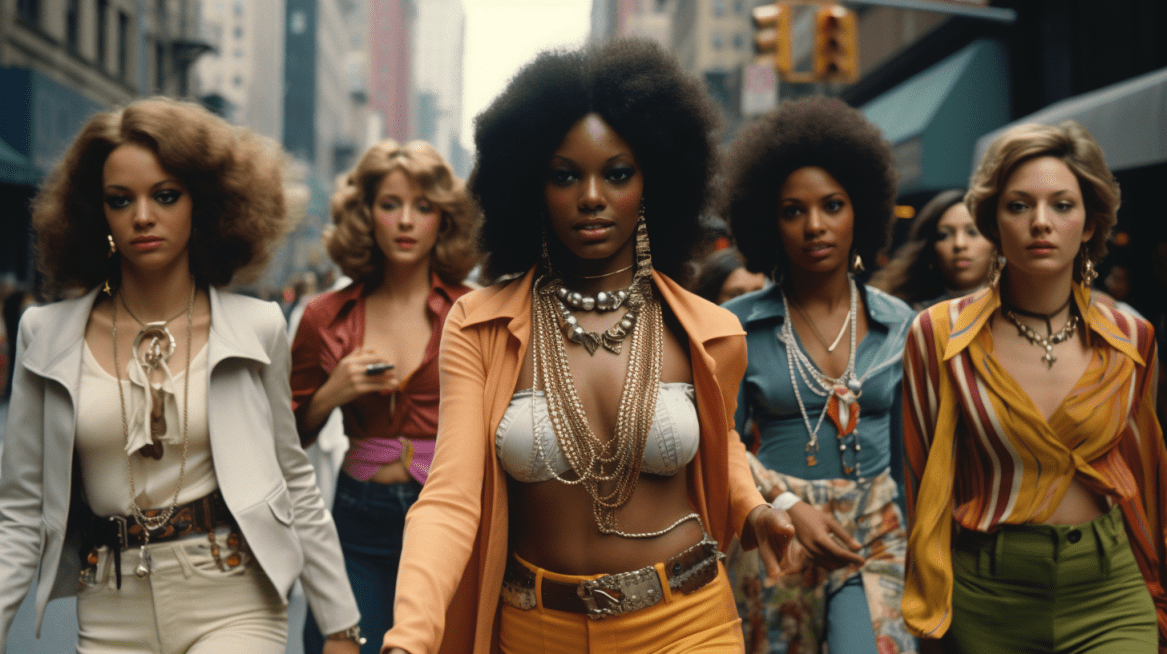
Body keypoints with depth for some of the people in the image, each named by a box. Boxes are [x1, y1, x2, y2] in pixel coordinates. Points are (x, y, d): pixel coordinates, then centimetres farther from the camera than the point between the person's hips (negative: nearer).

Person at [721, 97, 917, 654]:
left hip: (875, 529, 1)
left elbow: (908, 453, 11)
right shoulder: (739, 326, -3)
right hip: (775, 533, -1)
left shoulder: (897, 325, 5)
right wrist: (790, 508, -16)